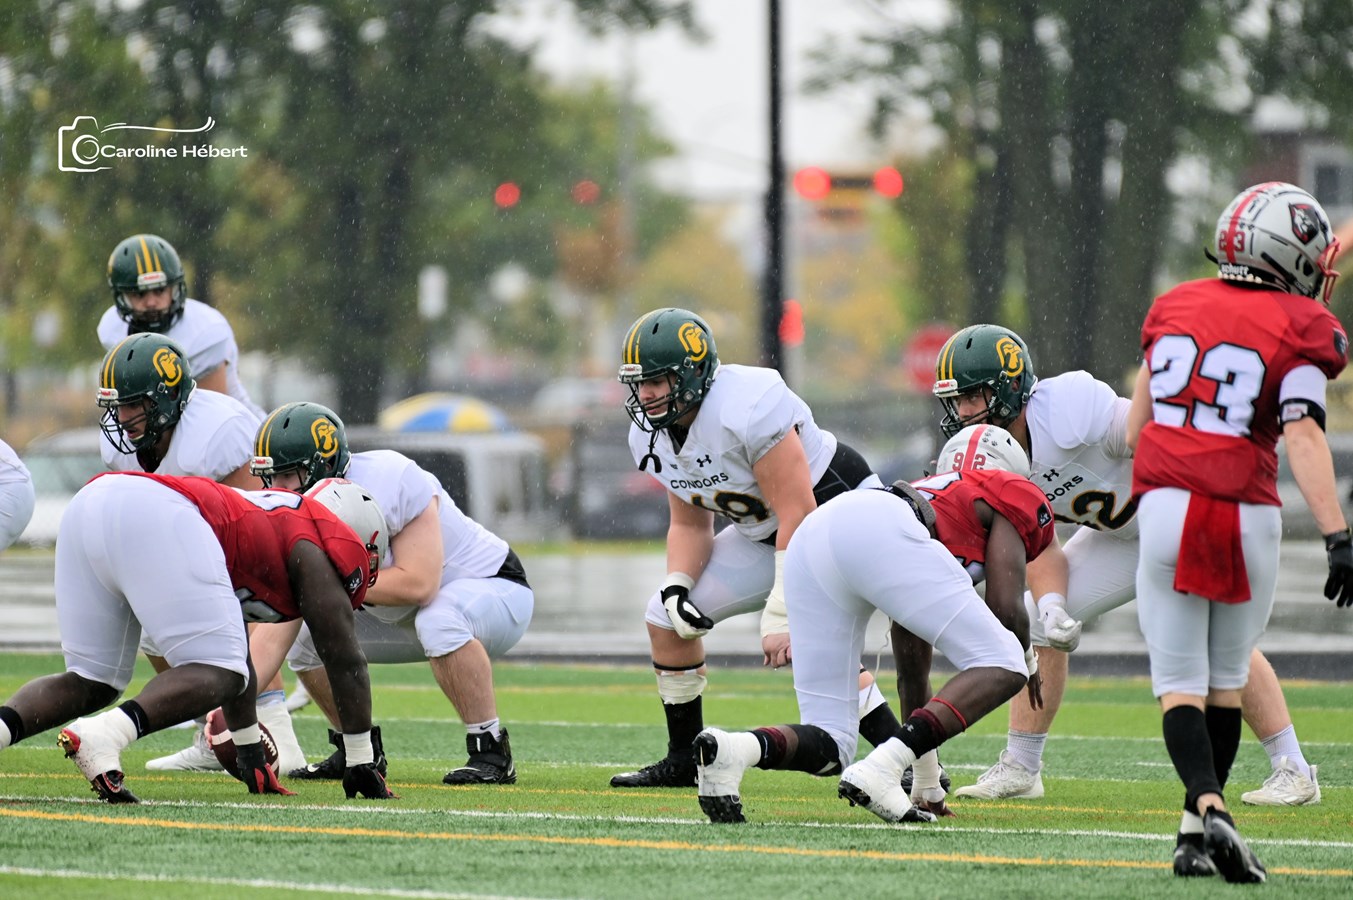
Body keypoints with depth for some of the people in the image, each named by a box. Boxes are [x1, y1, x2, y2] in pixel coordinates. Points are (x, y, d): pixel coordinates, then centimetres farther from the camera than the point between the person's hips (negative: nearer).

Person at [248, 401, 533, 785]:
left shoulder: (391, 483, -31)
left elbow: (418, 585, -37)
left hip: (496, 591, -7)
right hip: (406, 618, 7)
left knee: (438, 620, -39)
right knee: (306, 638, -6)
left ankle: (492, 754, -26)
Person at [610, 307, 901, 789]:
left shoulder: (748, 410, -33)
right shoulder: (652, 436, -6)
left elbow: (799, 516, -32)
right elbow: (689, 524, 7)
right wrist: (677, 587, -14)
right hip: (766, 533, 9)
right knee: (666, 618, 4)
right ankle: (683, 762, 18)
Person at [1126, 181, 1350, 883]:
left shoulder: (1174, 305, 11)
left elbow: (1134, 429, 15)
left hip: (1165, 508, 2)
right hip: (1246, 515, -2)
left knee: (1179, 685, 1)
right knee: (1226, 681, 14)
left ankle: (1207, 808, -21)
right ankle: (1199, 832, 13)